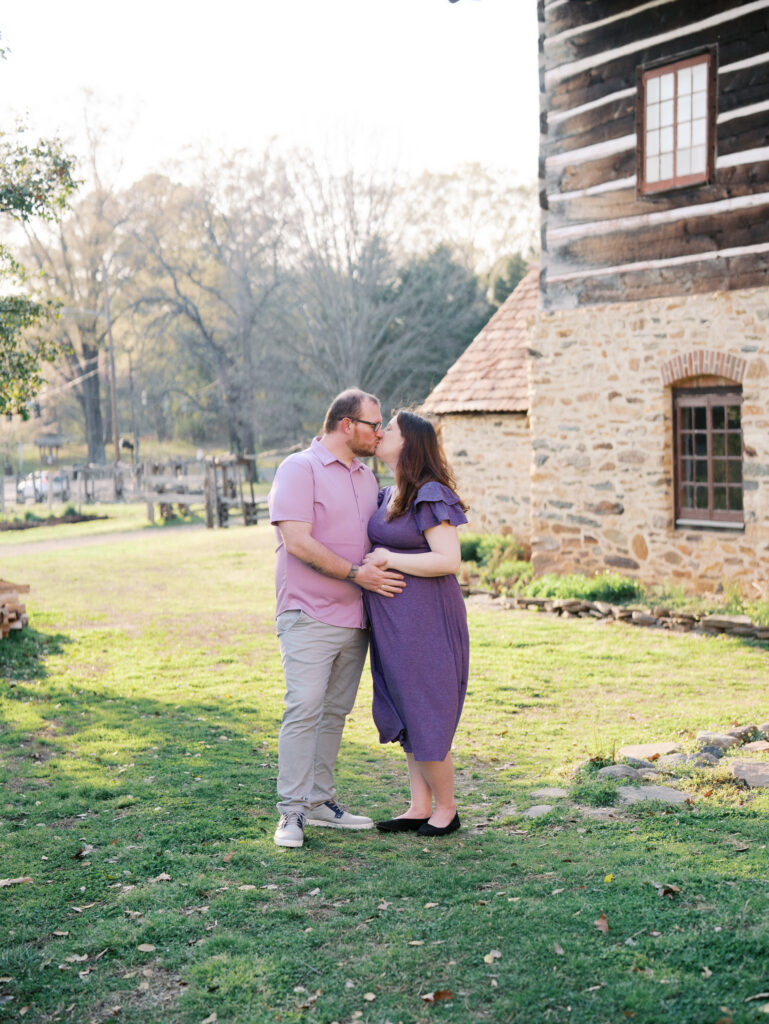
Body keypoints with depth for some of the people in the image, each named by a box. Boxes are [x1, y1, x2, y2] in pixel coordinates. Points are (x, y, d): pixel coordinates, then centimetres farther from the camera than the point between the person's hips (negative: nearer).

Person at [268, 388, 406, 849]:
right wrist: (357, 575, -16)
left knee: (336, 711, 10)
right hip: (309, 616, -7)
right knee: (304, 709, -11)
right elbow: (297, 542, -17)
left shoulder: (367, 476, 17)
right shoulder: (300, 468, -7)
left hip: (354, 617, 7)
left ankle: (321, 801, 18)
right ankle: (292, 812, -7)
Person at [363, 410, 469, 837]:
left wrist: (388, 559, -18)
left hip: (423, 621, -9)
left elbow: (449, 561, -23)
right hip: (393, 621, 9)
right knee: (405, 717, 13)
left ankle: (446, 809, 15)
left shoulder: (430, 495, -15)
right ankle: (420, 808, 22)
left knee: (424, 720, -1)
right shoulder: (390, 495, 12)